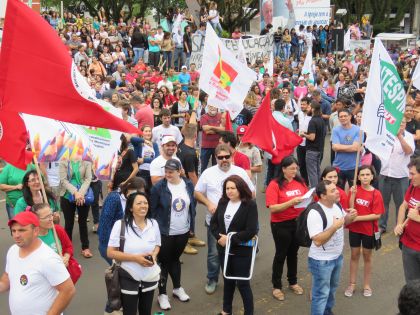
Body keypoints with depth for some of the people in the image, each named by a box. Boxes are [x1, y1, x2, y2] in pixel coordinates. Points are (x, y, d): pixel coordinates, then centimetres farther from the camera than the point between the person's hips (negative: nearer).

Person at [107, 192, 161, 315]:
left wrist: (154, 255, -11)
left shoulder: (154, 224, -3)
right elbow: (110, 253, -15)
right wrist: (135, 258, -23)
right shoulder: (120, 224, -16)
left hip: (150, 277, 4)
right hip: (128, 278, -4)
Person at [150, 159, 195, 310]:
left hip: (183, 231, 4)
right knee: (164, 261, 7)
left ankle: (177, 288, 39)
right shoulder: (159, 187, -16)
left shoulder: (188, 185, -4)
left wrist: (191, 223, 9)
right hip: (165, 232, -4)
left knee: (175, 258, 21)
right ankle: (162, 294, 21)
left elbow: (193, 204, 8)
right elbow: (152, 209, -10)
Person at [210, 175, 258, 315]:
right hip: (224, 249, 6)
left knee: (242, 283, 2)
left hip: (242, 251, -5)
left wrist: (230, 239, -21)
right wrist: (219, 236, -13)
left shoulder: (250, 205, -14)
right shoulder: (223, 202, 2)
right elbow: (213, 222, 6)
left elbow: (251, 231, -21)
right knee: (228, 280, 20)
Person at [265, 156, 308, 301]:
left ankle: (293, 282, 38)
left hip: (298, 223, 5)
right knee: (281, 254, 8)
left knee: (293, 253, 20)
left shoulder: (300, 182, 0)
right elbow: (272, 208, -21)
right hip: (281, 225, -5)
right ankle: (276, 286, 24)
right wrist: (291, 202, -31)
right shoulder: (274, 184, -15)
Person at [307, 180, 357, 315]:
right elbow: (317, 241, -32)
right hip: (321, 260, -8)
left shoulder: (337, 205, -3)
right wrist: (334, 227, -32)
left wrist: (350, 217, -6)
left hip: (337, 256, 9)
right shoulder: (315, 213, -28)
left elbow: (344, 222, 16)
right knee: (321, 293, 5)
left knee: (332, 288, 26)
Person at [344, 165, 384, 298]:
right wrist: (353, 195, -24)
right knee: (354, 255, 13)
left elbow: (377, 215, -16)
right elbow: (350, 209, -12)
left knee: (367, 256, 13)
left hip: (369, 230, -2)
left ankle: (367, 285, 28)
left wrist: (358, 218, -20)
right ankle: (352, 284, 25)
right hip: (354, 228, 2)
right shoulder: (355, 189, -6)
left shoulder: (376, 194, -12)